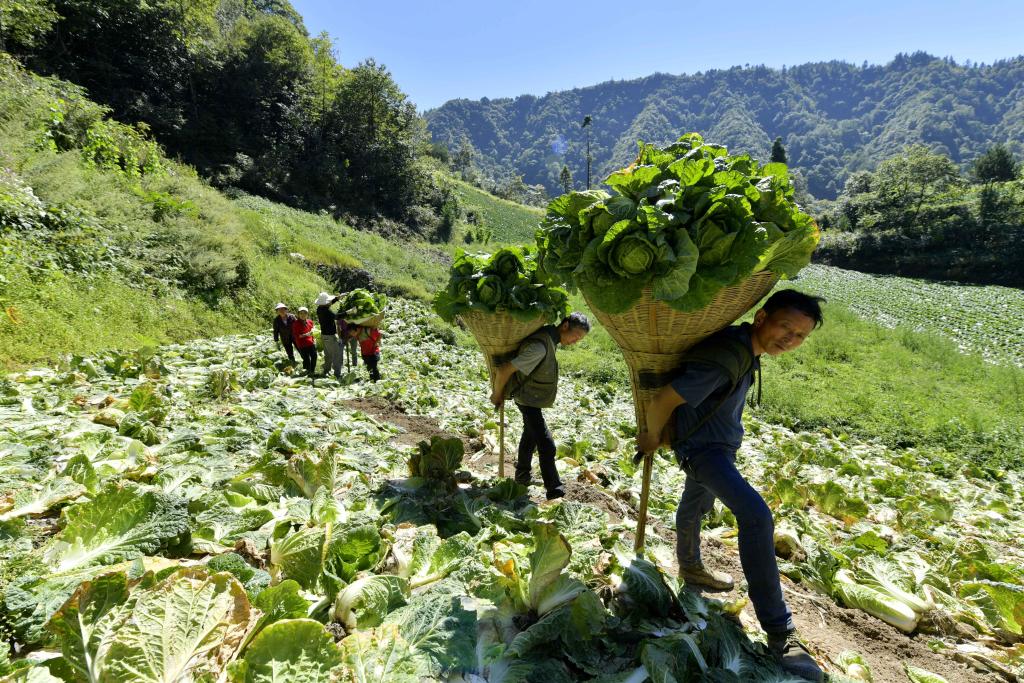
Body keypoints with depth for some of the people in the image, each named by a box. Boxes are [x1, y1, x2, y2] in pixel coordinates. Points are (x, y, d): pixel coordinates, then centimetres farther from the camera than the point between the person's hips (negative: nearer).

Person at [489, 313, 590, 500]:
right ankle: (554, 490, -2)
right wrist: (497, 394, -14)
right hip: (528, 399, -10)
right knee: (546, 445, -11)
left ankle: (522, 475, 44)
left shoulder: (547, 335, -4)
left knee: (530, 435, 25)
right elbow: (504, 370, -32)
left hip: (533, 397, 10)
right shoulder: (540, 346, -32)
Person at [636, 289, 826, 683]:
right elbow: (662, 401, -32)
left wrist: (664, 433, 12)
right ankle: (779, 632, -18)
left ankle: (690, 568, 56)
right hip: (701, 447, -10)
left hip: (719, 444, 10)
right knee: (756, 515, -25)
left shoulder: (745, 348, -3)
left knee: (696, 507, 30)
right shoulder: (724, 358, -33)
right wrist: (652, 437, -12)